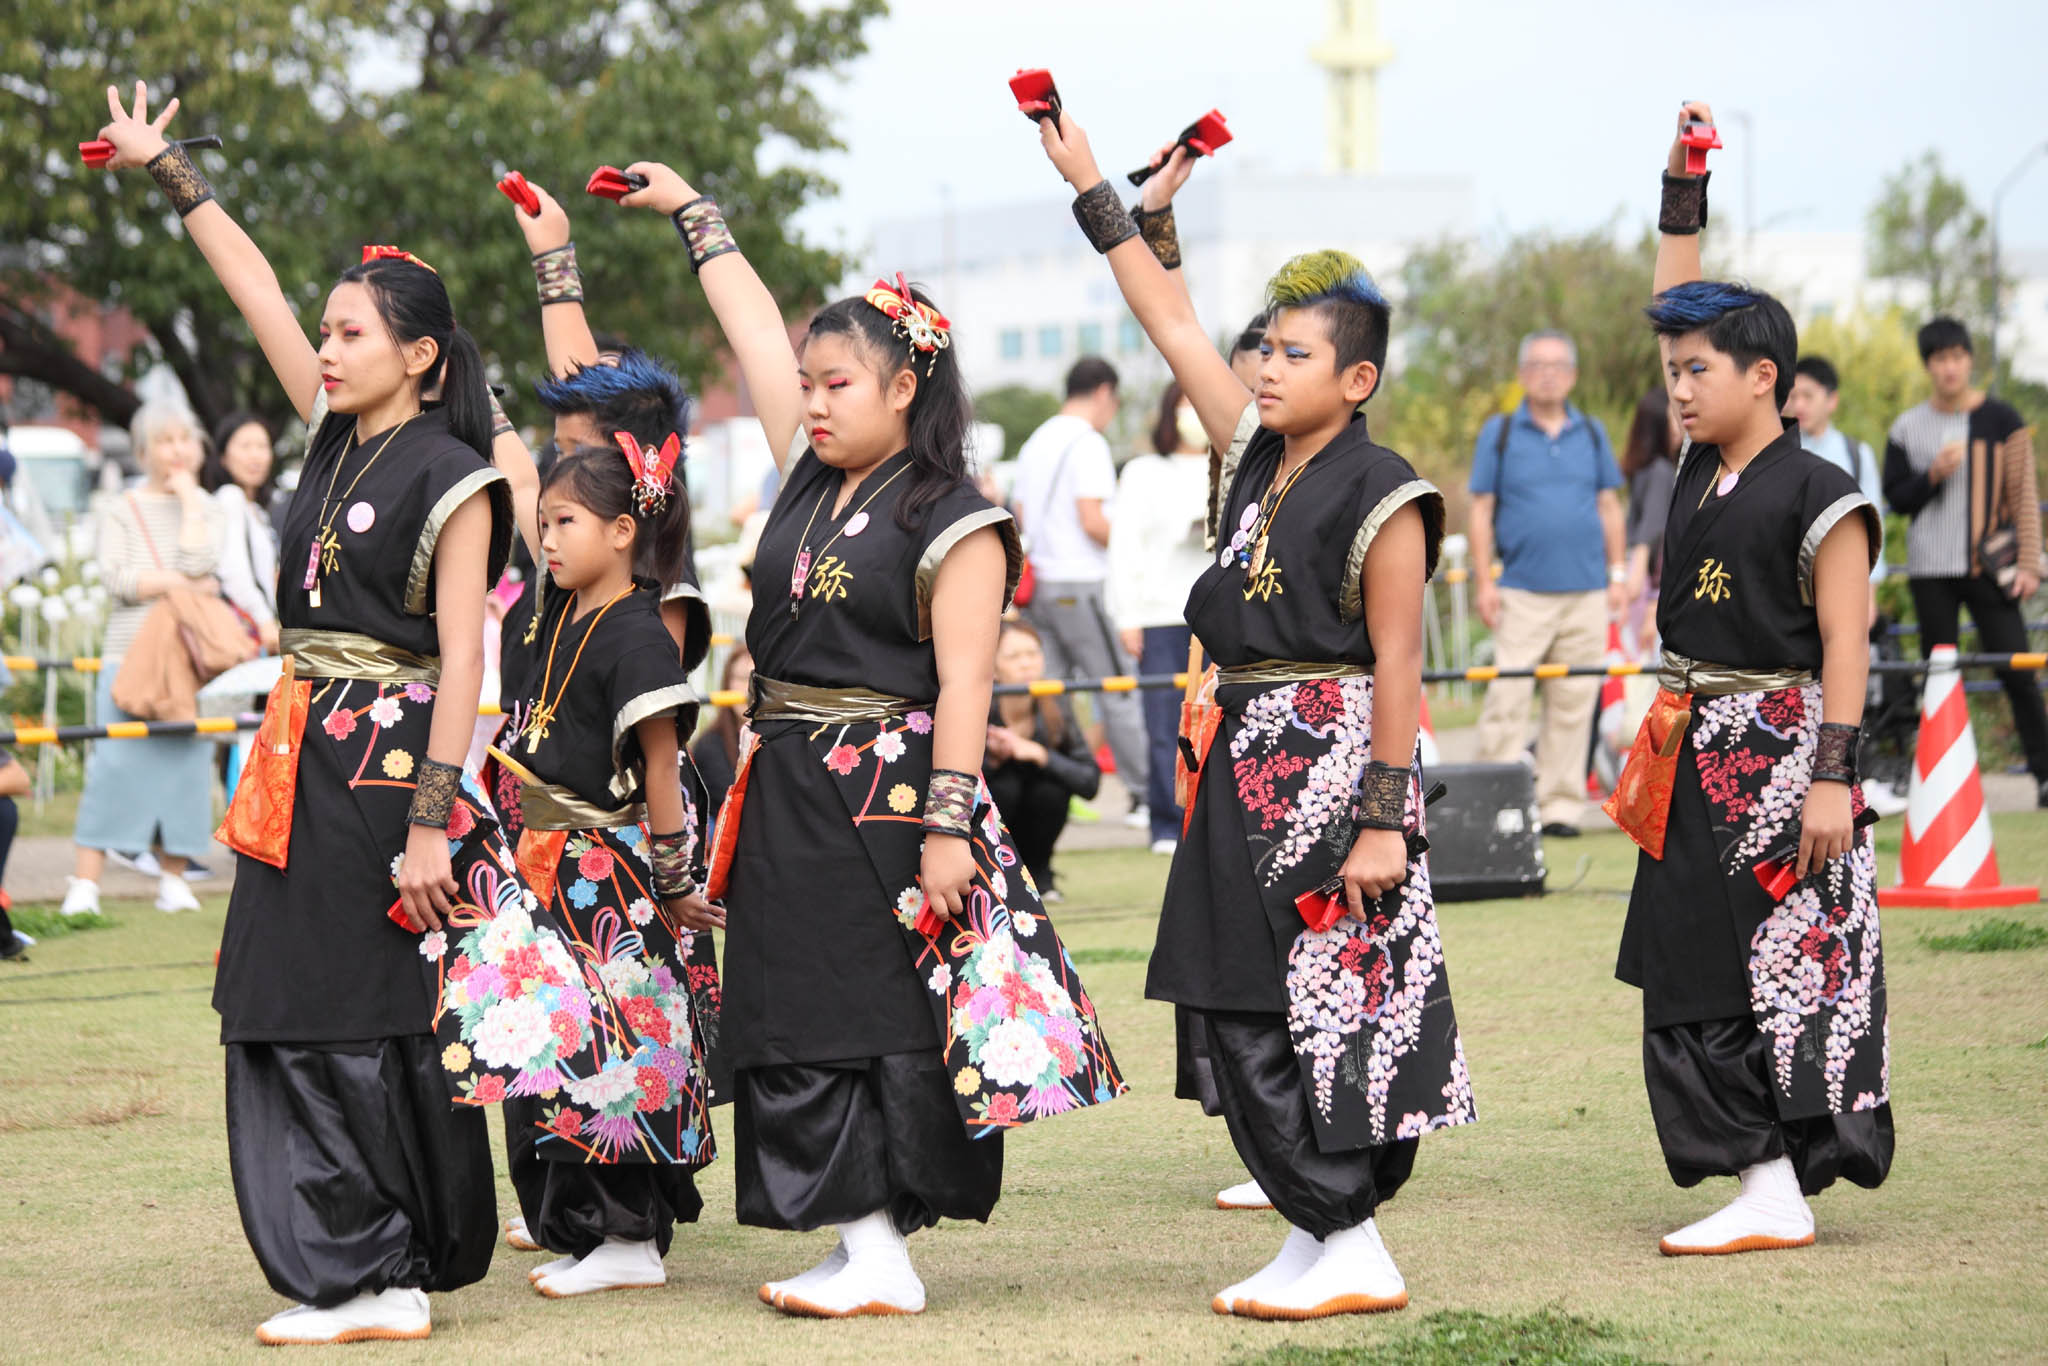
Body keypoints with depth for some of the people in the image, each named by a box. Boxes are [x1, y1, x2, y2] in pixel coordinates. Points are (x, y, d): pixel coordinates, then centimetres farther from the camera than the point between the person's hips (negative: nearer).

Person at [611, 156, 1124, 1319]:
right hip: (789, 795, 8)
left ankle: (884, 1253, -3)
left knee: (885, 1021, -5)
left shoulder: (956, 525, -10)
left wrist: (947, 821, -23)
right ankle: (862, 1242, 12)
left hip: (890, 794, -8)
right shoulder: (810, 479, 11)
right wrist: (693, 213, 29)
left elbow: (962, 686, -16)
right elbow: (756, 335, 21)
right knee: (802, 1018, 7)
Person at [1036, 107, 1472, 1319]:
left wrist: (1387, 819, -19)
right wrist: (1097, 195, 15)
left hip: (1335, 760, -8)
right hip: (1250, 758, 8)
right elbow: (1175, 326, 15)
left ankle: (1352, 1251, -2)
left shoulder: (1382, 495, -12)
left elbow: (1396, 665, -15)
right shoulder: (1256, 456, 9)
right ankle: (1322, 1236, 14)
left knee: (1336, 1006, -7)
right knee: (1246, 1014, 8)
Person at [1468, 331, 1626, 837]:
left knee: (1573, 703, 2)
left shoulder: (1591, 434, 13)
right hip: (1522, 591, -2)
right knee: (1507, 699, -8)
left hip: (1586, 592, 2)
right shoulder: (1499, 433, 6)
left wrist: (1617, 575, 10)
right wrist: (1484, 580, -2)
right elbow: (1481, 509, 5)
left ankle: (1560, 805, 9)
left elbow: (1609, 506, 16)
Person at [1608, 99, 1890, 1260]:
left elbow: (1844, 648, -14)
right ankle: (1764, 1182, 9)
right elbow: (1683, 313, 16)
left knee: (1791, 968, -4)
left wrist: (1834, 775, -20)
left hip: (1781, 748, -8)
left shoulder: (1820, 498, -12)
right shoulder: (1702, 469, 9)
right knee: (1694, 976, 5)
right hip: (1700, 756, 8)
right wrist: (1685, 191, 12)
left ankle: (1784, 1194, -2)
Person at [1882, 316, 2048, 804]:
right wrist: (1932, 474, -13)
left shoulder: (2000, 419, 2)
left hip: (1989, 567, -2)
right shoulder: (1907, 428, 6)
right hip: (1931, 569, 2)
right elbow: (1896, 498, 7)